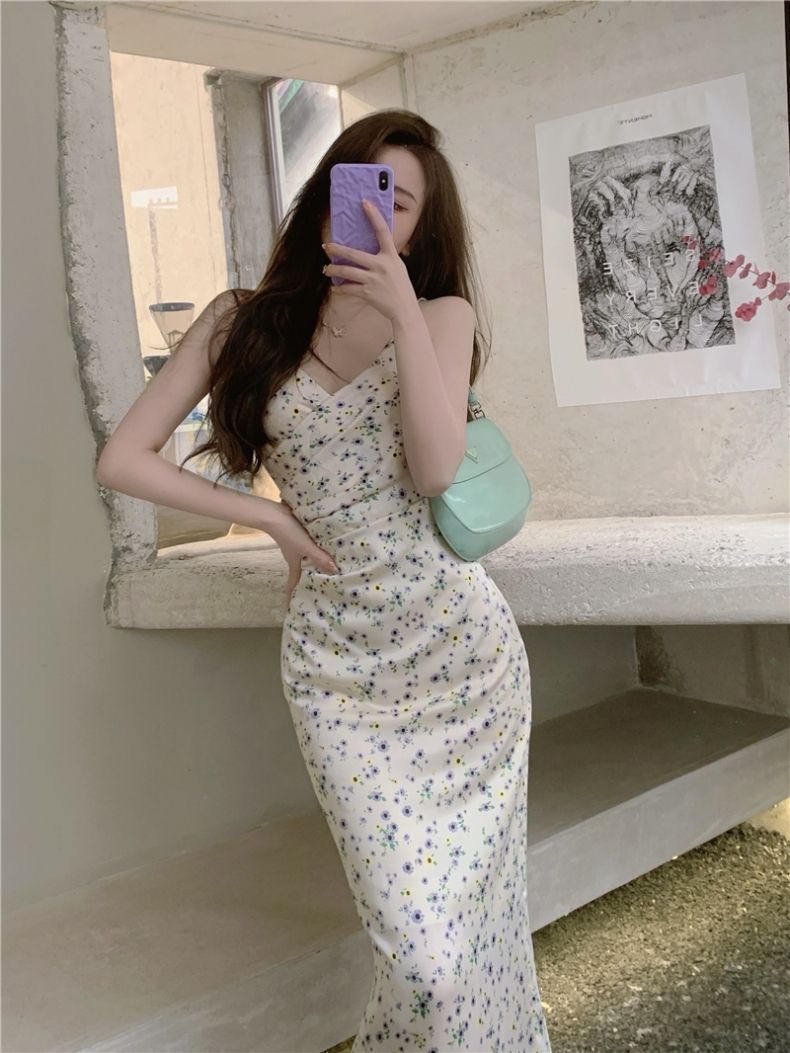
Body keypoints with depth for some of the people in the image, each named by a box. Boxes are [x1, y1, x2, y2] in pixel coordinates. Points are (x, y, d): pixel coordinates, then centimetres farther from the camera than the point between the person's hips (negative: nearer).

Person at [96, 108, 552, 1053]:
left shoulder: (441, 314, 4)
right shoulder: (243, 320, 5)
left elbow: (436, 470, -11)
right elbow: (123, 459, 4)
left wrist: (402, 312, -15)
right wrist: (269, 517, -2)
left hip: (458, 642, 1)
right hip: (335, 656, 0)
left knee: (476, 909, 5)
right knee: (422, 948, -4)